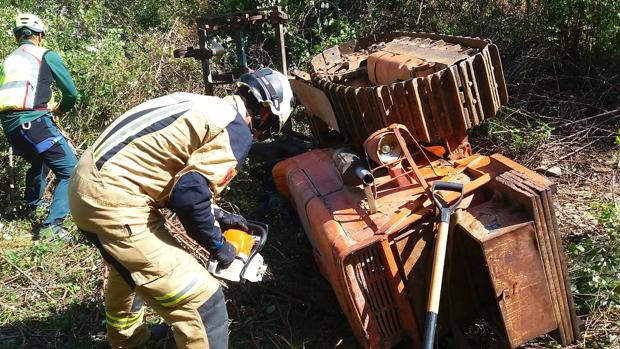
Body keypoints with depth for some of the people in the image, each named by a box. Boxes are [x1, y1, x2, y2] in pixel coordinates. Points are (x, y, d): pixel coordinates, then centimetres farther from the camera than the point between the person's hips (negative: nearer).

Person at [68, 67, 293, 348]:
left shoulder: (206, 106, 17)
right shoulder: (236, 130, -9)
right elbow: (190, 194, -20)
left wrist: (216, 217, 24)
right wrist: (217, 243, -3)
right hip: (113, 201, -10)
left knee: (127, 261, 38)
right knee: (201, 301, -7)